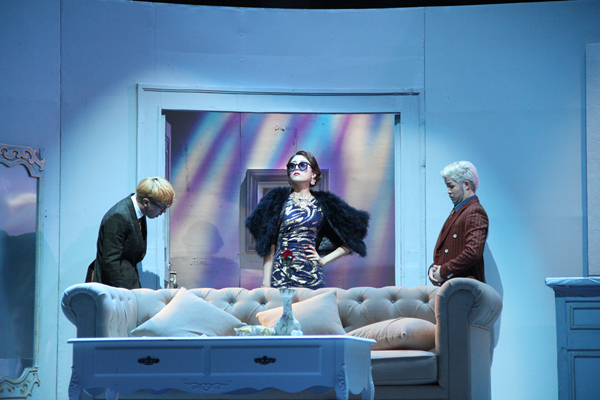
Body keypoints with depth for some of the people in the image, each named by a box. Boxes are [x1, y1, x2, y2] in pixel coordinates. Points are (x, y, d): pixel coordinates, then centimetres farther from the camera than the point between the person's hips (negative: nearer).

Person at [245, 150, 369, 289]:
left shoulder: (325, 204, 9)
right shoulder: (278, 200, 9)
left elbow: (350, 241, 13)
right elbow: (269, 245, 5)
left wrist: (324, 260, 5)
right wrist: (266, 282, -1)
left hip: (311, 279, 0)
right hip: (279, 278, 0)